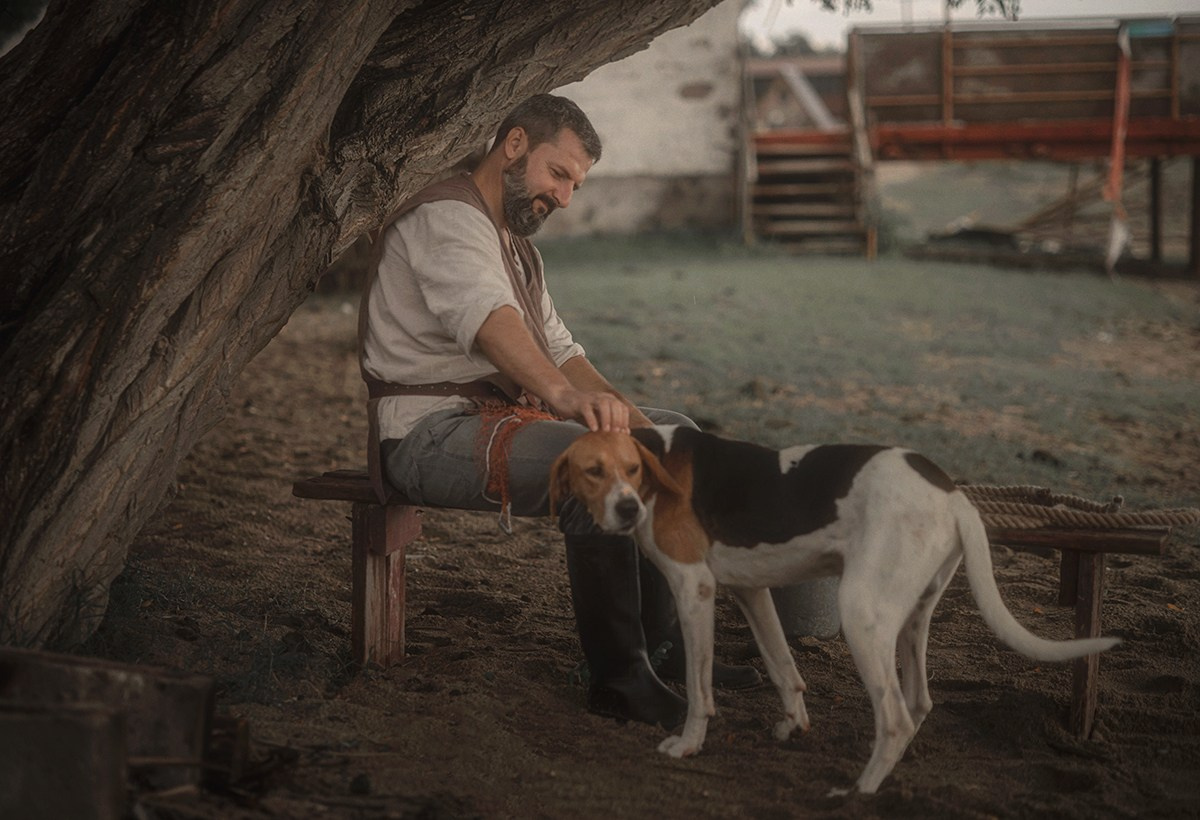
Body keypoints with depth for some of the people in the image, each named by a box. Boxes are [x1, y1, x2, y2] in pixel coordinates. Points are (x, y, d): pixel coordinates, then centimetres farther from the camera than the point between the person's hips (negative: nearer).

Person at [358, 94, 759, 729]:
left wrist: (626, 414, 0)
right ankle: (617, 677, -29)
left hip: (502, 416, 11)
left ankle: (660, 641, 9)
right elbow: (487, 319, -35)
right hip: (431, 432, -11)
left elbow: (558, 350, 19)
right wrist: (565, 394, -52)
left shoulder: (514, 241, 21)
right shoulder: (447, 218, -14)